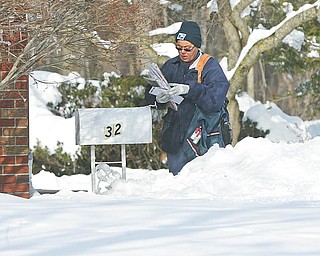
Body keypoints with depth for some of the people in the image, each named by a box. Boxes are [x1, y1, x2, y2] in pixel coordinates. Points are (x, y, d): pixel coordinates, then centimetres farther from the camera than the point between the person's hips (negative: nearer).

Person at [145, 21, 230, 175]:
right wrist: (159, 99, -18)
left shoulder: (210, 67, -5)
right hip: (175, 138, 4)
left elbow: (214, 100, -20)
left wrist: (188, 89, -30)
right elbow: (150, 95, 5)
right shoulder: (171, 66, 9)